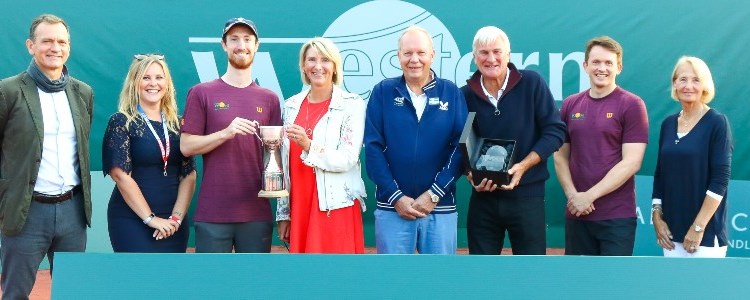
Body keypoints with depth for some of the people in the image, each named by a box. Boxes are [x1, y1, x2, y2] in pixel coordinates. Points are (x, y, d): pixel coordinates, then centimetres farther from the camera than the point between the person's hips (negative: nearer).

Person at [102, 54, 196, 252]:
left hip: (172, 224, 4)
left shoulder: (177, 124, 9)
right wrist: (150, 218, -14)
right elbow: (121, 175, -10)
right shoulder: (122, 122, -3)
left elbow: (189, 175, 5)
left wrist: (176, 217, -8)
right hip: (132, 220, -4)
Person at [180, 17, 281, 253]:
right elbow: (186, 146, -3)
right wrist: (226, 133, -17)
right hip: (212, 213, -2)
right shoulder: (201, 93, 2)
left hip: (257, 213, 2)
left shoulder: (269, 99, 10)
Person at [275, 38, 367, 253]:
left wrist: (309, 146, -26)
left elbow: (348, 159, -11)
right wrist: (283, 213, 11)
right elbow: (285, 164, 12)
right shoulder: (291, 106, 10)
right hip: (300, 207, 4)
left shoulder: (352, 104, -3)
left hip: (337, 206, -4)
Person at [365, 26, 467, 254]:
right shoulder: (383, 92, 3)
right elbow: (373, 148, -1)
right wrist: (396, 197, -9)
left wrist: (434, 194, -9)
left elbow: (461, 146, -1)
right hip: (392, 208, 0)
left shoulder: (451, 93, 4)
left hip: (441, 208, 1)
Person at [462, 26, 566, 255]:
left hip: (527, 195, -2)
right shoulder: (465, 95, -1)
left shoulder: (532, 83, -5)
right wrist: (471, 174, -13)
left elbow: (555, 130, -6)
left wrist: (523, 166, -16)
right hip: (483, 197, 2)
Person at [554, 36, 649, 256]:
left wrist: (590, 196, -13)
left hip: (617, 215, -4)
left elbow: (631, 163, -11)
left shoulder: (632, 105, -4)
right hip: (576, 213, 4)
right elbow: (560, 157, 10)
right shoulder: (570, 105, 9)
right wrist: (572, 195, -7)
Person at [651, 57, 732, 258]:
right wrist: (657, 216, 3)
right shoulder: (668, 124, 9)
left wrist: (699, 226, -16)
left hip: (706, 232, -5)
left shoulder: (717, 123, -7)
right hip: (672, 228, 5)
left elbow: (720, 179, -13)